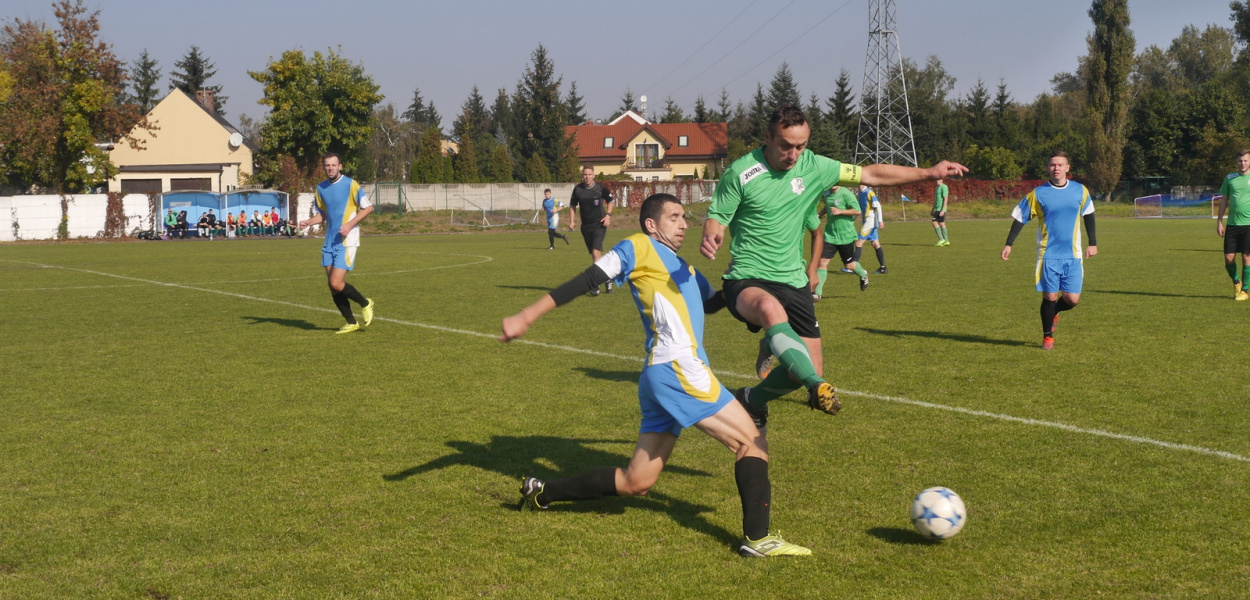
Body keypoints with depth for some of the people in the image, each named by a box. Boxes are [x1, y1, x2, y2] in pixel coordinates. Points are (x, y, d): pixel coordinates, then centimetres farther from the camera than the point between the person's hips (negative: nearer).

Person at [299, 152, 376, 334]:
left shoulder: (350, 184, -8)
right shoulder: (320, 188, 10)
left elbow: (368, 207, -6)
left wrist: (350, 224, -17)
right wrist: (308, 222, -1)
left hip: (346, 241, -6)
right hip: (329, 242, 6)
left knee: (336, 284, -15)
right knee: (333, 287, 4)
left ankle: (365, 304, 10)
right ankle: (352, 323, 18)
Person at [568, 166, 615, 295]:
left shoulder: (601, 187, -6)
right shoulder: (577, 189, 1)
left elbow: (610, 201, 9)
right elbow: (573, 205, 13)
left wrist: (608, 215, -3)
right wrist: (572, 220, 2)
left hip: (599, 225, -4)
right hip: (586, 226, 4)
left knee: (596, 252, -17)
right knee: (594, 254, 9)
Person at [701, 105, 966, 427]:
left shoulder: (813, 167, 1)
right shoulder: (740, 173, -12)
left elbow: (870, 174, 8)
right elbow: (716, 219, -7)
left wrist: (929, 173, 8)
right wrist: (710, 238, -31)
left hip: (793, 282, 5)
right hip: (747, 281, -5)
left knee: (810, 368, 1)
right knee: (772, 310, -41)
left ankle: (754, 401, 27)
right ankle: (817, 388, -44)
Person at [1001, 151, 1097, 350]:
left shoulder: (1080, 191, 2)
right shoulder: (1038, 193, -4)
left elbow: (1088, 214, 16)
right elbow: (1020, 217, 3)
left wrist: (1093, 243, 15)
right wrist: (1009, 244, 0)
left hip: (1073, 255, 2)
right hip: (1048, 255, -2)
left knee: (1072, 299, -2)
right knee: (1050, 296, -1)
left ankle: (1054, 312, 33)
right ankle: (1048, 336, 20)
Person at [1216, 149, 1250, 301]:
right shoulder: (1230, 178, 9)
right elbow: (1224, 200, 13)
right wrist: (1219, 221, 8)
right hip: (1232, 224, 3)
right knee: (1228, 257, 0)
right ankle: (1236, 282, 27)